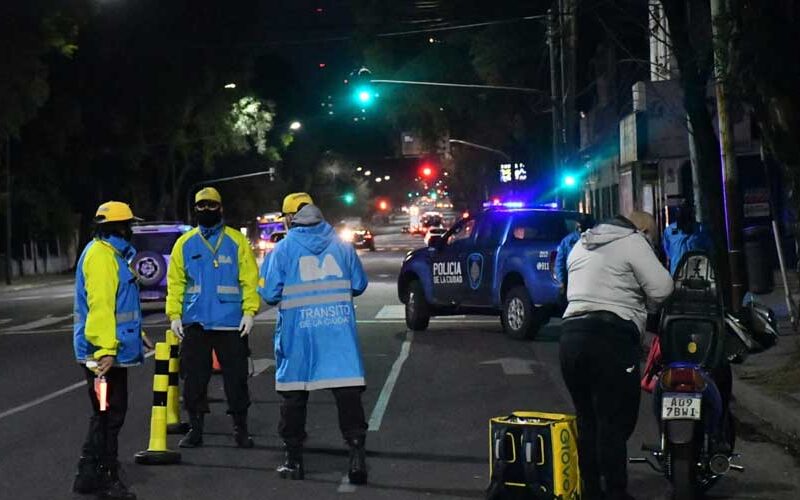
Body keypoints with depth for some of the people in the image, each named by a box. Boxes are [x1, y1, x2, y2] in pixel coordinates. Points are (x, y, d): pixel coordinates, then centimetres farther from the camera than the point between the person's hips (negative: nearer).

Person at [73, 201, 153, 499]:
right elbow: (100, 305, -24)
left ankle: (90, 475, 22)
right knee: (109, 414, -3)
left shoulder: (114, 254, 19)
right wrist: (105, 349, -29)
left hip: (112, 350, 11)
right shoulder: (101, 255, -15)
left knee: (109, 414, 15)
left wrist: (138, 336, 28)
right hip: (103, 352, -11)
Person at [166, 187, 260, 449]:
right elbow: (175, 282, 7)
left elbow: (249, 279, -1)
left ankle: (240, 427, 13)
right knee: (194, 377, 6)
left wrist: (249, 311, -10)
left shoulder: (236, 241, 2)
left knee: (236, 376, 3)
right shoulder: (185, 243, 8)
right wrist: (174, 314, -2)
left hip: (231, 323, -2)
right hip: (194, 322, 2)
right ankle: (195, 427, 16)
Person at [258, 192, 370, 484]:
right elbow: (359, 285, 11)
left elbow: (269, 293, -4)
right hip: (339, 330, 1)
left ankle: (294, 458, 15)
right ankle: (357, 454, -8)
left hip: (298, 332, -1)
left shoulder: (283, 249, -2)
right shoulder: (341, 245, 5)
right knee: (347, 392, 0)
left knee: (294, 394, 10)